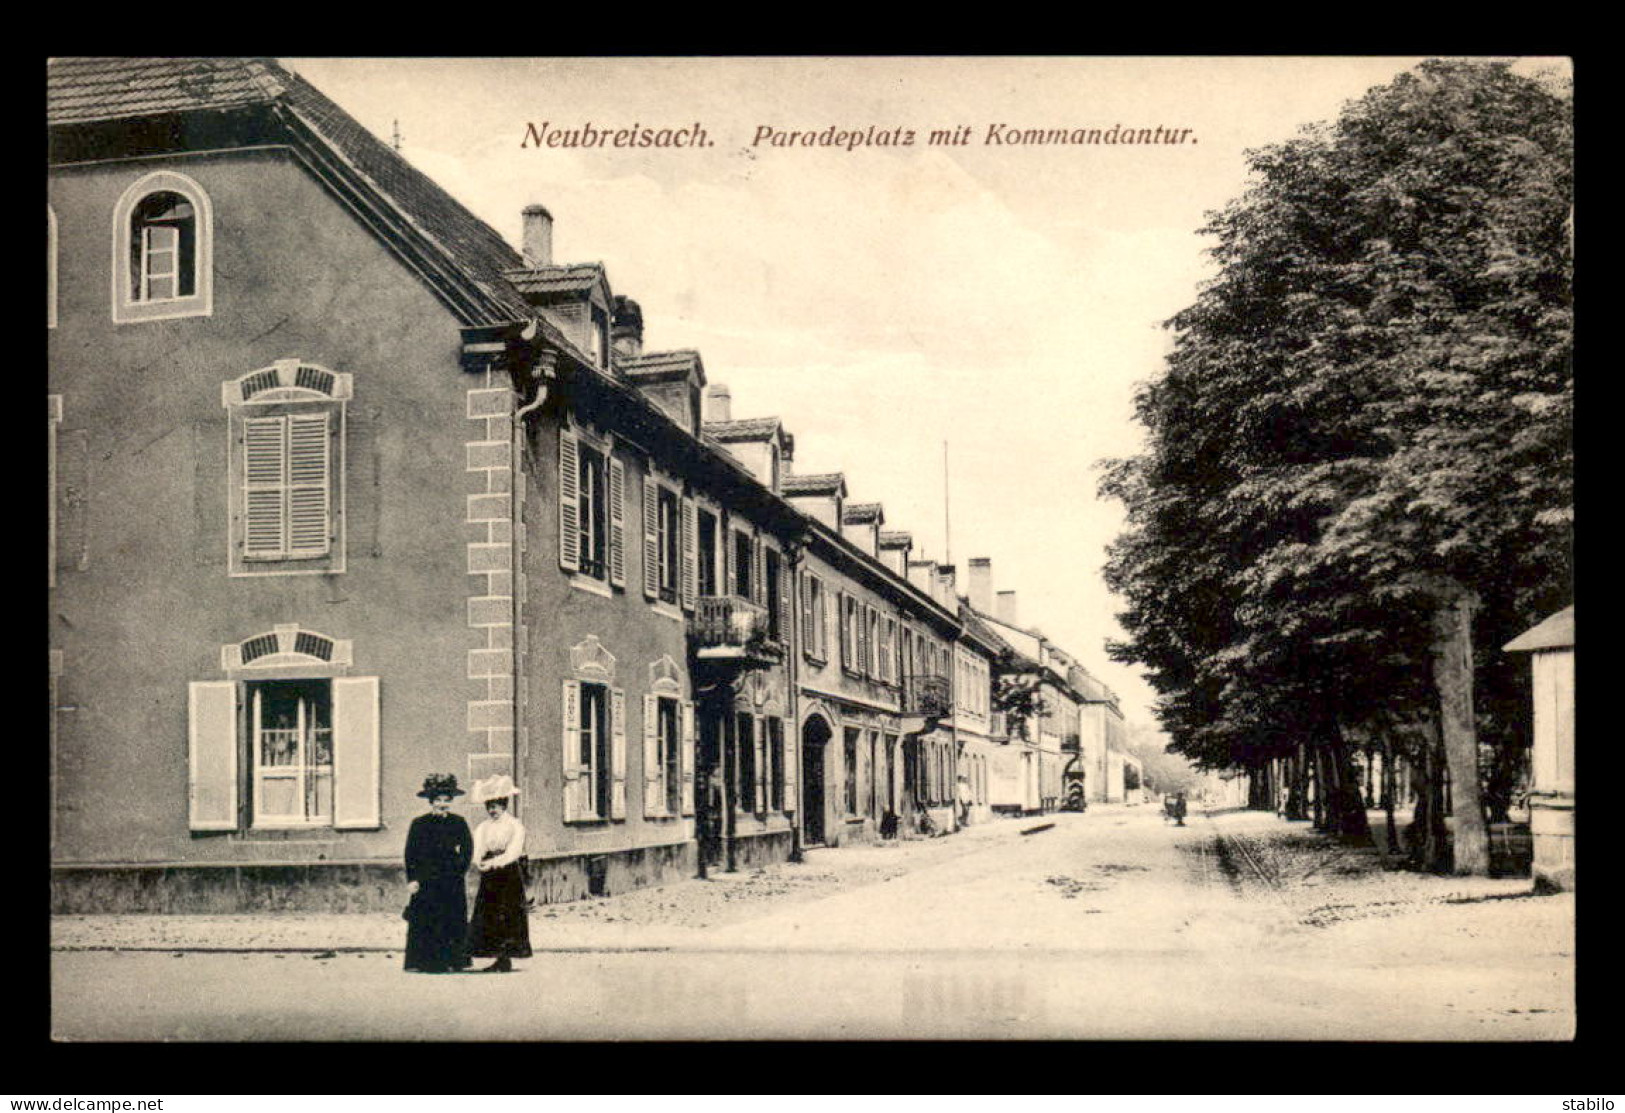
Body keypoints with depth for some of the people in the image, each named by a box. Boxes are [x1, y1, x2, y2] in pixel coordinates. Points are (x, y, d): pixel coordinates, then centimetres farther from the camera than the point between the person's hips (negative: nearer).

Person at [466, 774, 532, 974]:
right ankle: (499, 958, 5)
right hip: (489, 880, 5)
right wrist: (479, 862, -23)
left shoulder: (515, 826, -1)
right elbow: (476, 851, 1)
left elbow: (513, 852, -14)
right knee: (489, 917, 1)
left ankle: (506, 959, -6)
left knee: (508, 917, -8)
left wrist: (493, 862, -28)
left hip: (510, 877, -5)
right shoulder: (482, 828, 14)